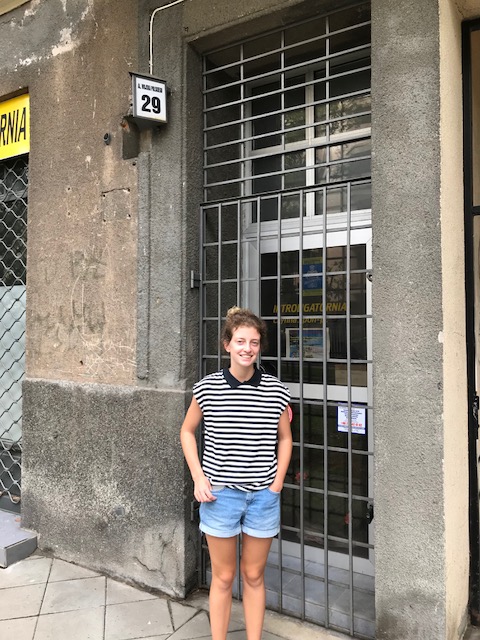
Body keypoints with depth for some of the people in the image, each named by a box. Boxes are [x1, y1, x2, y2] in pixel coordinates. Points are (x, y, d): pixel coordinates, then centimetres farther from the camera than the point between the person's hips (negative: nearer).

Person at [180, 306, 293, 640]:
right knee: (224, 577, 14)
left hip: (263, 495, 1)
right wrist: (198, 478, -3)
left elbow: (284, 437, 8)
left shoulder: (276, 390, -6)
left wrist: (278, 481, 1)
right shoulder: (207, 387, -8)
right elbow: (187, 431, 5)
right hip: (221, 493, -1)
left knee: (254, 576, 17)